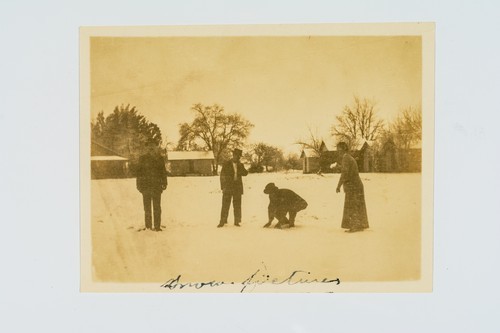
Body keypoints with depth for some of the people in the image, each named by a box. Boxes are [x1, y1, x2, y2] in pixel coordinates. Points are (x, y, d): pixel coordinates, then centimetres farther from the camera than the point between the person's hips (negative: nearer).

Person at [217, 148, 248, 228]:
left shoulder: (240, 165, 10)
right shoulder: (226, 164, 1)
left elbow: (245, 173, -4)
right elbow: (222, 176, 1)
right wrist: (223, 187, -6)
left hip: (237, 188, 3)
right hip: (228, 187, -3)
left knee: (237, 205, 4)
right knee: (225, 204, -3)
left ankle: (237, 221, 12)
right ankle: (222, 221, 2)